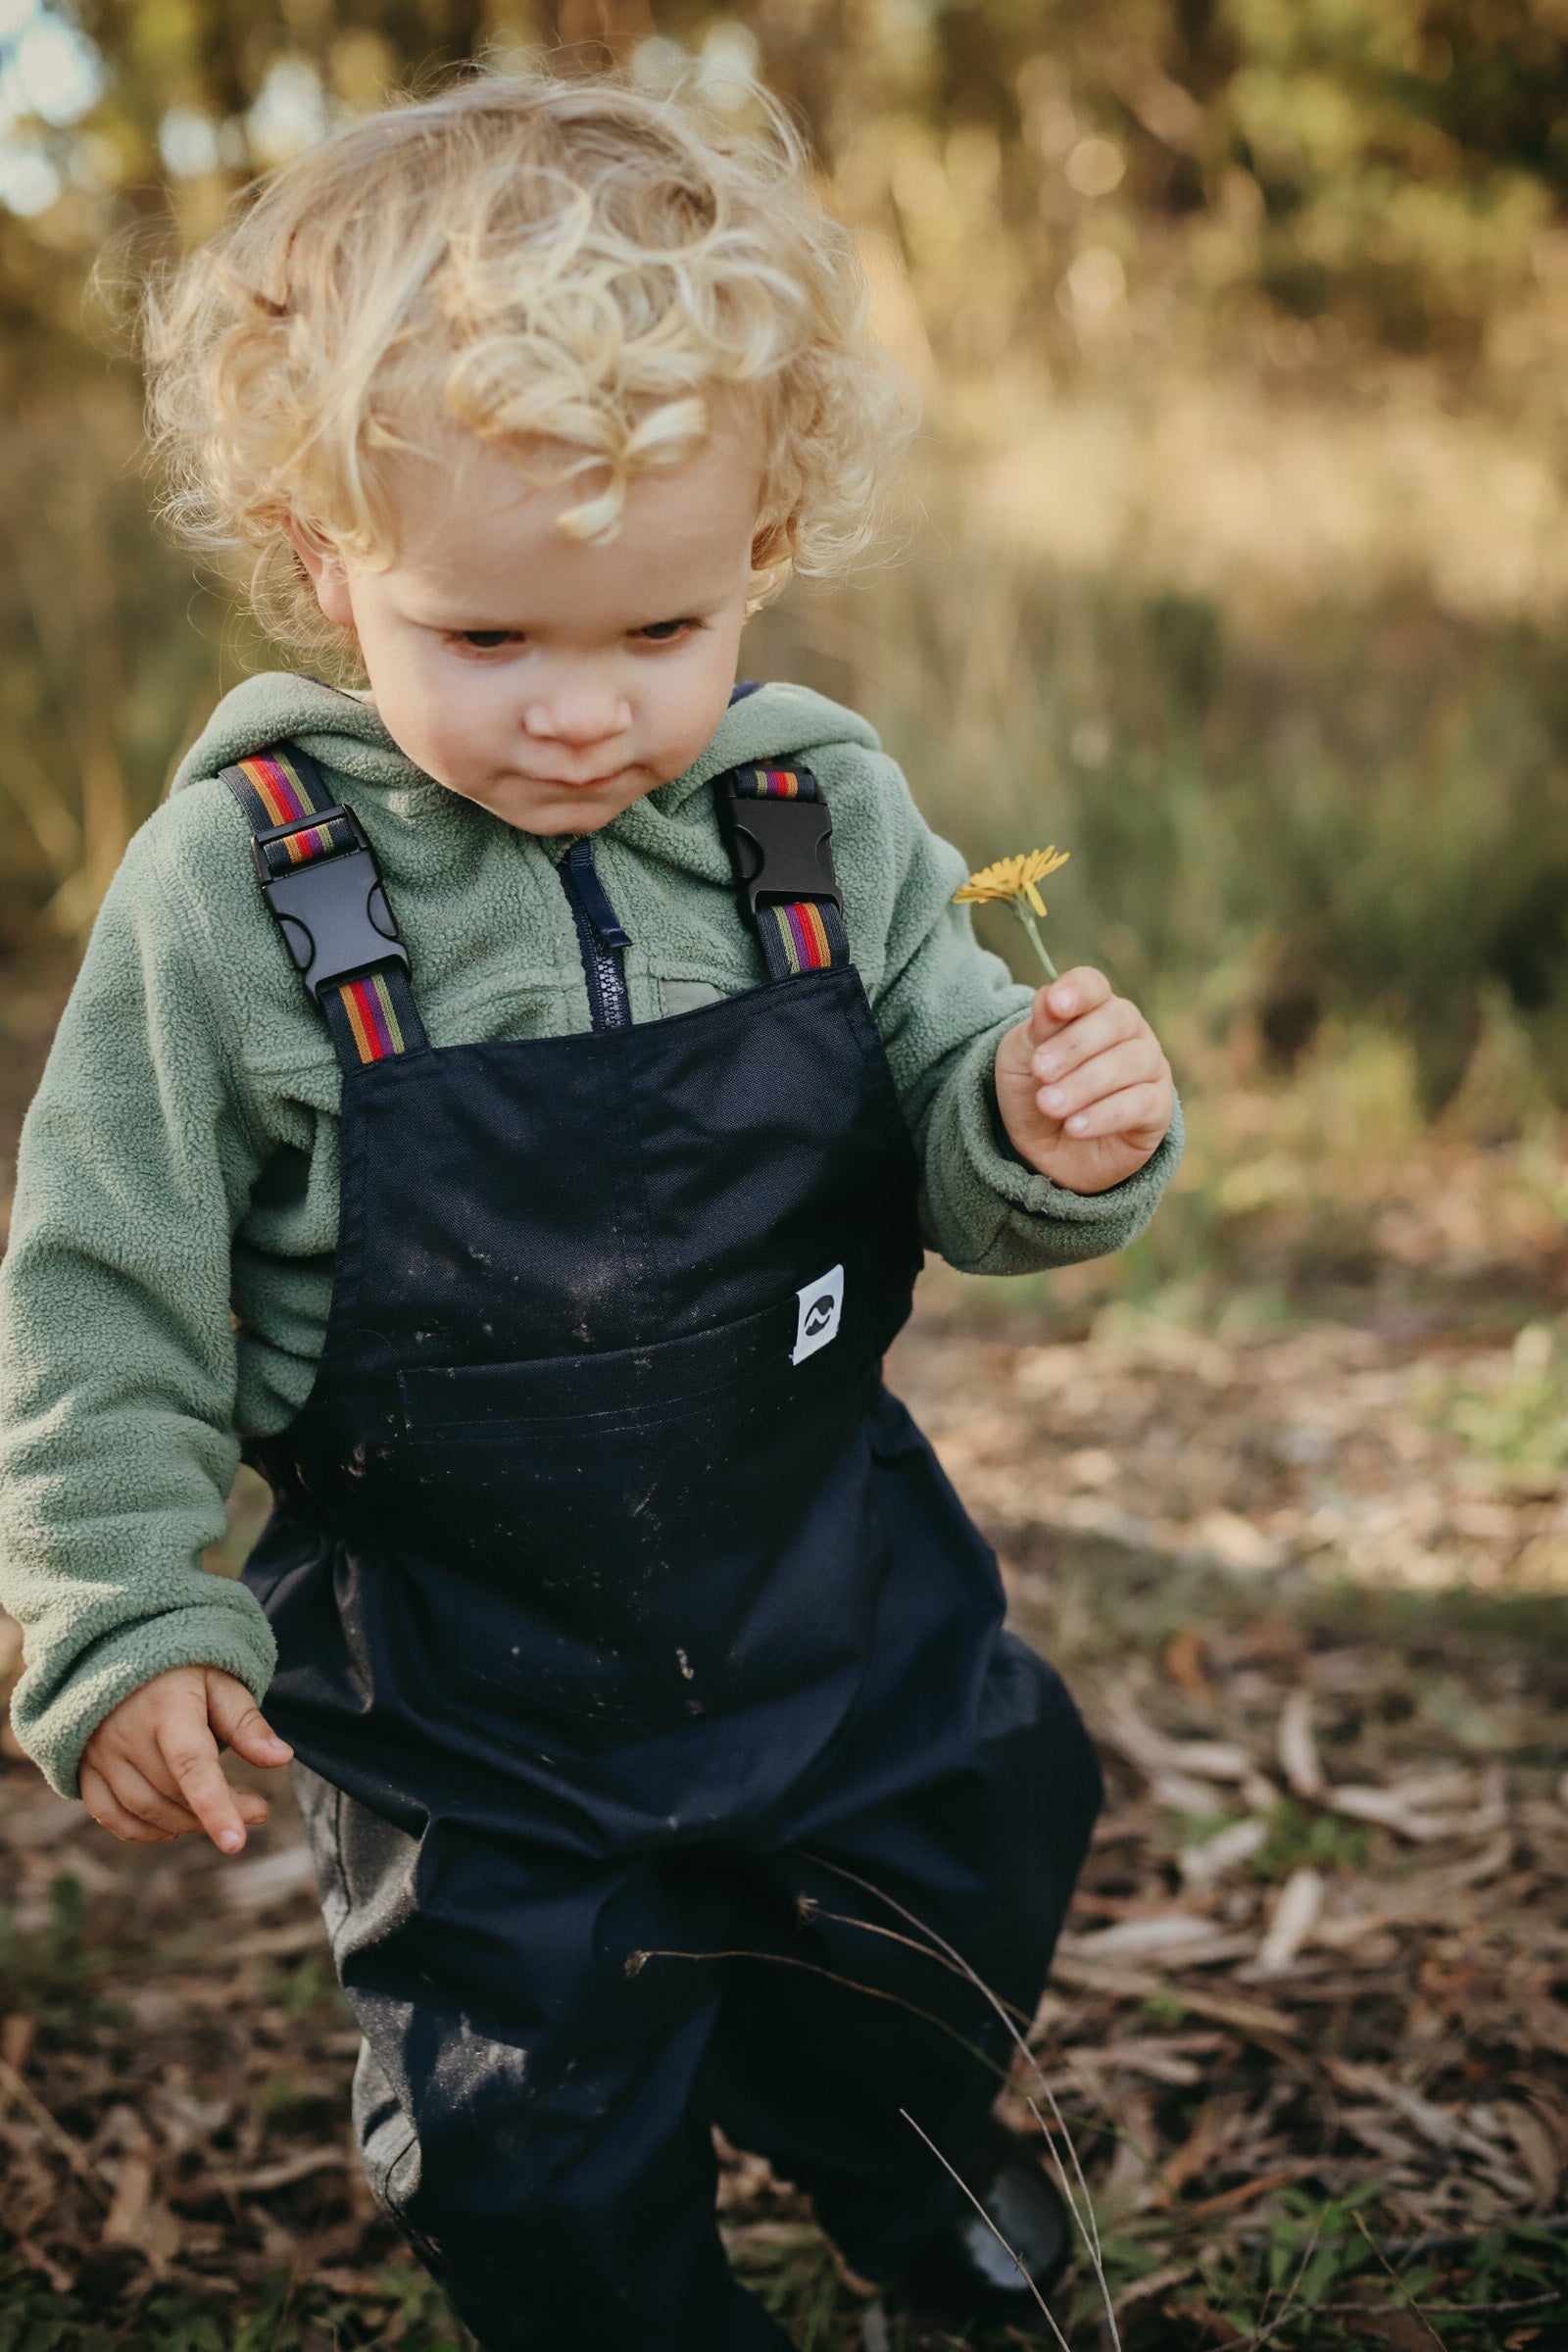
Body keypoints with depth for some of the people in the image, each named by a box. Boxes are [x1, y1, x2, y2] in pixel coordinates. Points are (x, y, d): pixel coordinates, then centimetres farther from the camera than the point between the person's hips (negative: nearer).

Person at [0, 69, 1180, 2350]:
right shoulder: (236, 888, -21)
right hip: (463, 1679, -3)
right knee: (543, 2160, 13)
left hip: (838, 1583, 3)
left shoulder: (833, 825, -13)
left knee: (952, 1903, 27)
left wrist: (1053, 1137, -28)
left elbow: (954, 1156, -5)